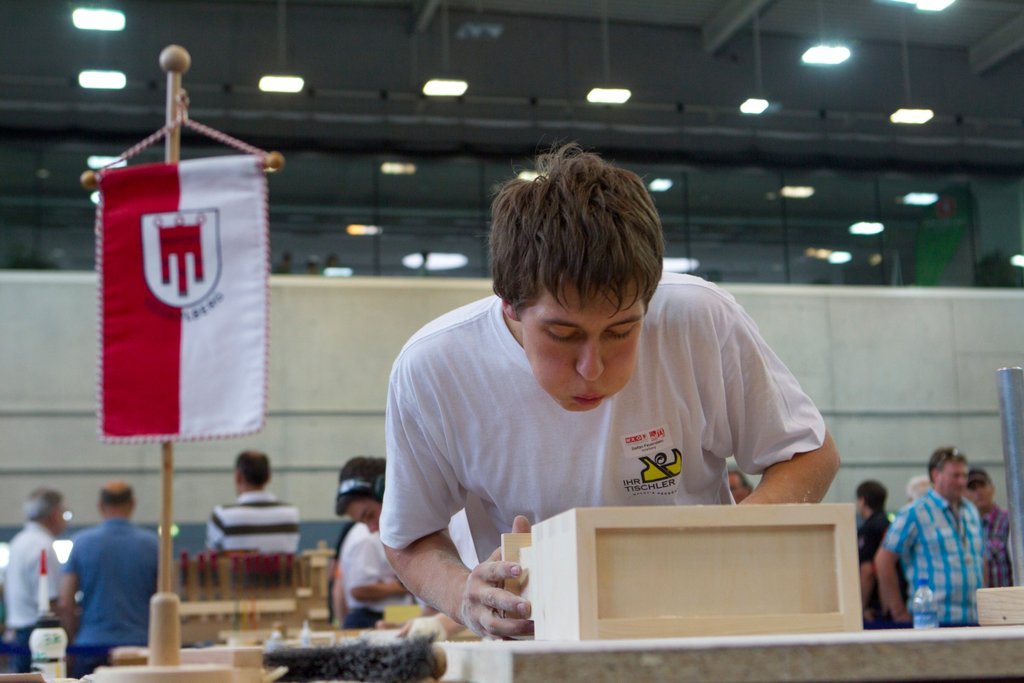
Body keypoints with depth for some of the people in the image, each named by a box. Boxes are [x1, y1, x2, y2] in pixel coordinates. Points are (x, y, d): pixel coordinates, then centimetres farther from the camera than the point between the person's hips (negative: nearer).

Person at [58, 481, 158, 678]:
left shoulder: (81, 542, 1)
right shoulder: (152, 544, 0)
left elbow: (65, 603, 0)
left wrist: (73, 640, 14)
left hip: (91, 648, 0)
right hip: (139, 644, 0)